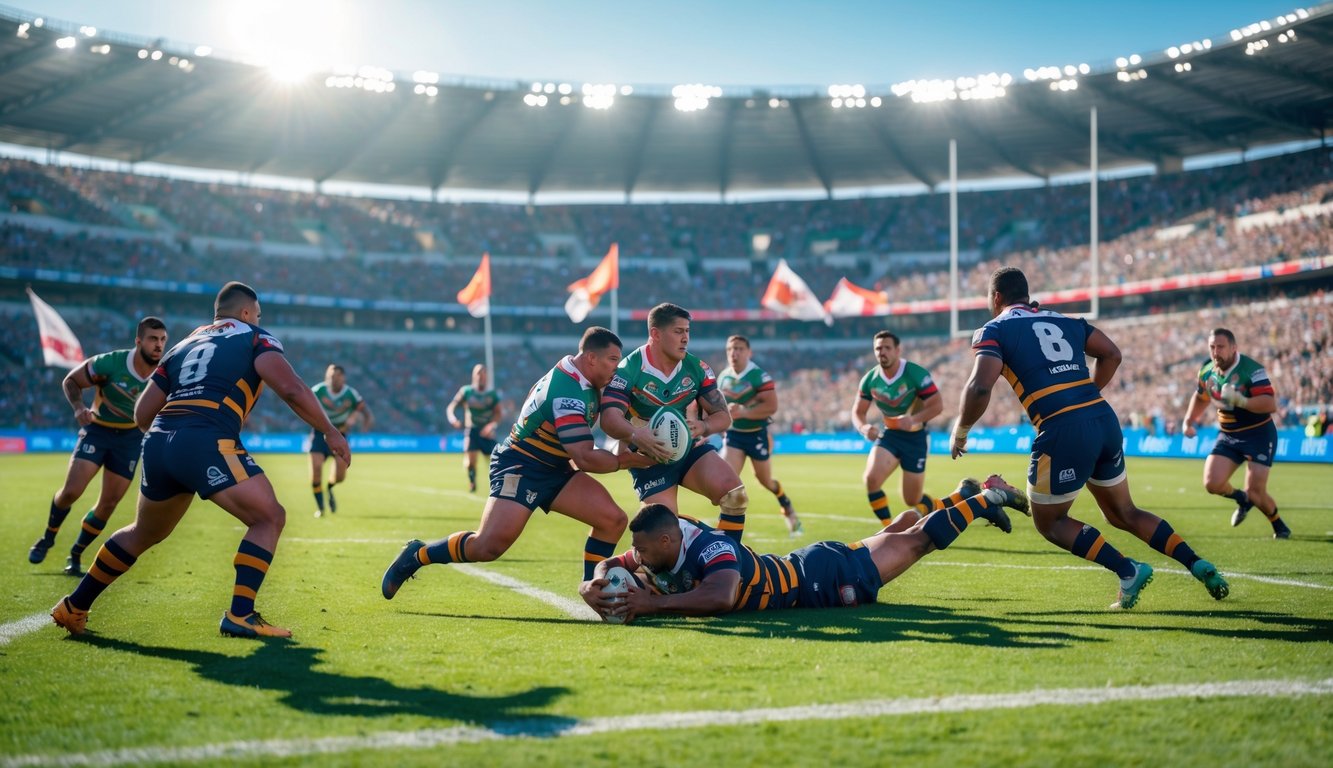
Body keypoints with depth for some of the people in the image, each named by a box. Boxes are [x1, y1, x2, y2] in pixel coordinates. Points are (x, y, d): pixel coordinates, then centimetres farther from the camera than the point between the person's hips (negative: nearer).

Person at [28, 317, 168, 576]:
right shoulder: (110, 363, -23)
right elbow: (70, 381, -8)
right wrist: (78, 408, -25)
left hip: (131, 438, 2)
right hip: (98, 429, -2)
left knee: (108, 504, 1)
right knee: (71, 491, -14)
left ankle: (75, 555, 22)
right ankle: (48, 537, 16)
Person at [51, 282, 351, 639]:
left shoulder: (184, 346, 28)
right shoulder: (254, 337, 12)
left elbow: (142, 414, 23)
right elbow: (291, 389, -5)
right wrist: (330, 432, 4)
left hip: (157, 442, 7)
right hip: (206, 444, -7)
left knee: (144, 533, 27)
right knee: (269, 517, 2)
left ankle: (74, 606, 35)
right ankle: (239, 615, -8)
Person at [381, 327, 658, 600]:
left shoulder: (582, 381, 3)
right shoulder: (568, 395, -26)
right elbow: (585, 458, -29)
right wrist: (628, 460, -19)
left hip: (553, 470, 9)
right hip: (519, 468, -9)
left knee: (613, 519, -7)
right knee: (488, 545, -22)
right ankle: (417, 555, 2)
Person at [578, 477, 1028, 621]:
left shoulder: (708, 549, -38)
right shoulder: (658, 558, -14)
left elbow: (721, 599, -56)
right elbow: (610, 565, -1)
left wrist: (652, 605, -53)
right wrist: (595, 586, -25)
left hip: (819, 579, -7)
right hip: (795, 572, 7)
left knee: (915, 543, 10)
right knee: (875, 546, 29)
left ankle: (985, 499, 28)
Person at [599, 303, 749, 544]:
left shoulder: (697, 369, -4)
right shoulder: (629, 370, -16)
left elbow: (723, 416, -4)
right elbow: (609, 417, -28)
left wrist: (702, 427, -28)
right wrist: (636, 436, -50)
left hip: (691, 449, 3)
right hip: (650, 459, -3)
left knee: (734, 492, -21)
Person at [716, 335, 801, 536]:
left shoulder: (759, 376, -16)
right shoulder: (723, 377, 1)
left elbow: (771, 406, -24)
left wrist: (742, 412, -30)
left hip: (757, 435, -4)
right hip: (733, 435, 4)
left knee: (764, 479, 14)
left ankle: (787, 508, 45)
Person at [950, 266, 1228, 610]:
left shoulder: (994, 330, 4)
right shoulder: (1063, 320, 22)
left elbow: (980, 387, -11)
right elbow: (1112, 354, 20)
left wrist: (960, 431, 3)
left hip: (1062, 431, -6)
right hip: (1104, 418, 6)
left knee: (1049, 522, 14)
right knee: (1123, 513, 24)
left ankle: (1128, 571, -1)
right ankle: (1198, 565, 13)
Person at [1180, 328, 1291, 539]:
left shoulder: (1251, 369, -21)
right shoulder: (1207, 372, 0)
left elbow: (1271, 405, -30)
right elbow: (1200, 397, 22)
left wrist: (1240, 401, -41)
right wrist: (1188, 422, 19)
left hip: (1258, 434, -5)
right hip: (1228, 436, 5)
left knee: (1255, 493, -11)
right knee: (1212, 483, -13)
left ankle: (1279, 525, 21)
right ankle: (1241, 499, 22)